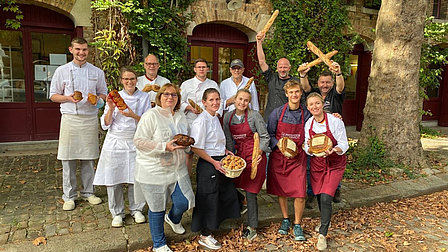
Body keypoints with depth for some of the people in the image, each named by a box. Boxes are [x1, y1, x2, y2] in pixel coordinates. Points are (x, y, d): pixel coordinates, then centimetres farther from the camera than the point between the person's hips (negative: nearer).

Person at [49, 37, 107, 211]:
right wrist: (68, 98, -12)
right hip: (70, 118, -1)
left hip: (90, 118, 1)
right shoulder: (62, 71, 6)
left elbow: (103, 93, 15)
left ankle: (88, 192, 20)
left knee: (89, 158, 6)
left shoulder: (97, 72, 10)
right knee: (68, 159, 1)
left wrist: (96, 98, -8)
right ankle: (69, 196, 14)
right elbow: (53, 95, 8)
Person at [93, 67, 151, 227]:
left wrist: (133, 115, -17)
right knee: (113, 178, 3)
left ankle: (136, 209, 23)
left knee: (135, 178, 2)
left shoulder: (144, 97, 4)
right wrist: (111, 108, -14)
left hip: (135, 141, 0)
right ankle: (117, 212, 21)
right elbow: (105, 125, 1)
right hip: (115, 142, 0)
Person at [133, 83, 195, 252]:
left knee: (184, 202, 4)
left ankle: (173, 219, 43)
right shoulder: (150, 116, -13)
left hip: (177, 169, 6)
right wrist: (164, 147, -26)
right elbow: (139, 141, -18)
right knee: (157, 208, 8)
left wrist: (185, 143, 1)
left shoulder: (181, 117, 9)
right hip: (154, 171, -5)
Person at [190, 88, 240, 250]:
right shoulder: (201, 121, -18)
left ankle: (212, 225, 36)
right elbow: (196, 148, -20)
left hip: (219, 162, 9)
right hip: (207, 164, -9)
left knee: (227, 193, 16)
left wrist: (224, 151, 8)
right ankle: (205, 236, 21)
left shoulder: (215, 118, 10)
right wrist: (214, 162, -19)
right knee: (209, 199, 2)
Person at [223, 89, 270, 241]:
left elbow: (264, 136, -4)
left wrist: (259, 151, -15)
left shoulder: (254, 116, -7)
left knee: (250, 192, -4)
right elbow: (229, 139, 12)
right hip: (239, 156, 5)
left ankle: (252, 228, 9)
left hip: (255, 156, -5)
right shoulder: (228, 117, 6)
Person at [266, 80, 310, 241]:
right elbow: (269, 134, 2)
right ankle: (285, 220, 32)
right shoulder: (277, 113, -2)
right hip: (278, 157, 0)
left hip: (298, 158, 0)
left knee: (300, 193, -6)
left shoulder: (306, 114, 2)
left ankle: (297, 225, 14)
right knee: (281, 191, 11)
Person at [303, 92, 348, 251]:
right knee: (319, 197, 13)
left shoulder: (335, 121, -16)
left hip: (334, 164, -4)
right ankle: (325, 222, 42)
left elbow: (344, 144, -13)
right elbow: (307, 147, 2)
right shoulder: (308, 124, -2)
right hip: (316, 164, 4)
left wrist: (334, 150, -34)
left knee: (325, 197, -14)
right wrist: (309, 147, -22)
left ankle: (322, 234, 1)